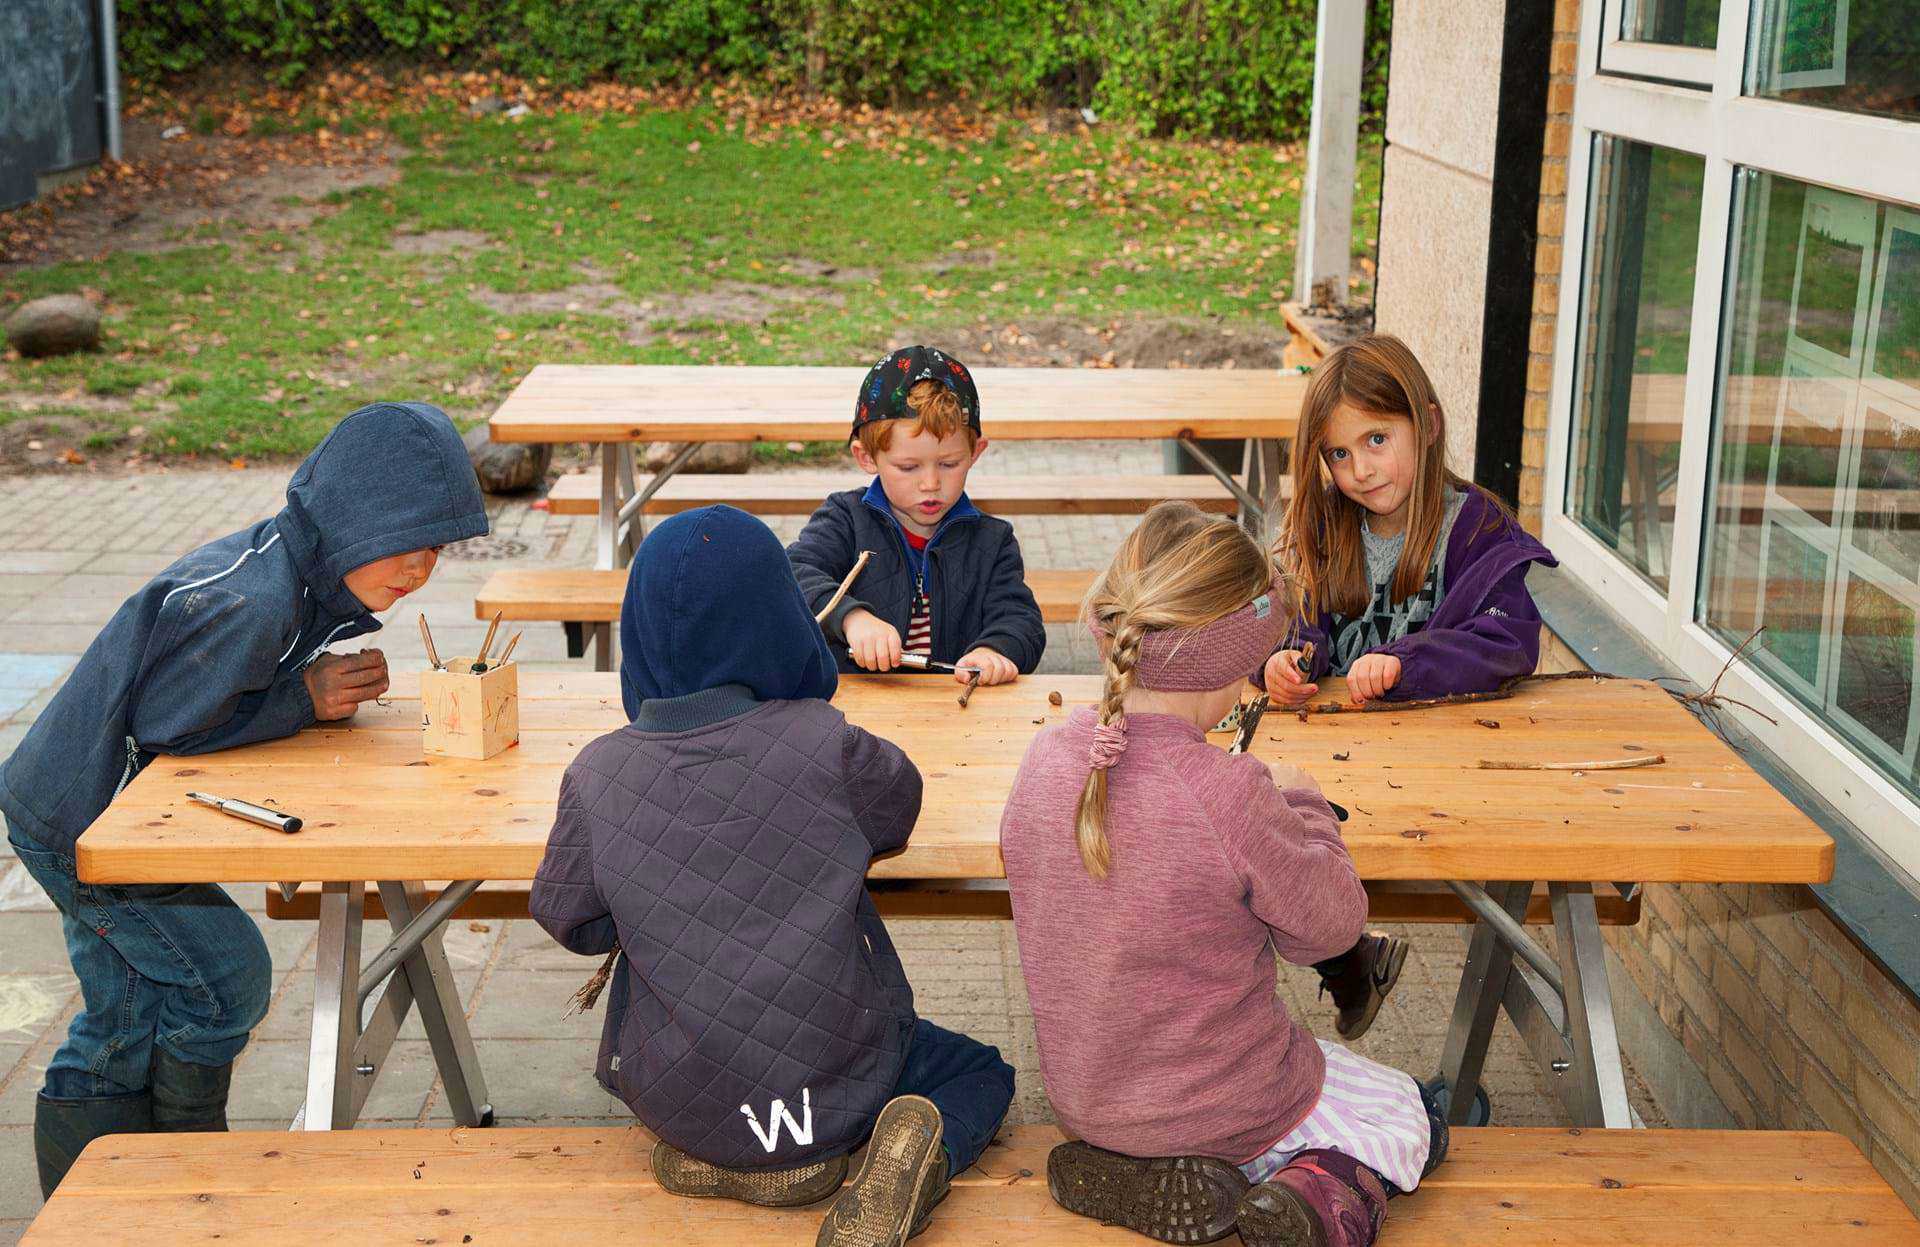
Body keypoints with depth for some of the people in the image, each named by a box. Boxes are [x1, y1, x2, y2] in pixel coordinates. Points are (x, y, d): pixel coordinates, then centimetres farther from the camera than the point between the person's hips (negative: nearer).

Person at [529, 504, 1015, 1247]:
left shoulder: (599, 775, -13)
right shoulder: (824, 744, -18)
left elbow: (567, 919, 0)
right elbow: (897, 805, 3)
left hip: (676, 1094, 3)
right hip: (829, 1080, -2)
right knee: (980, 1076, 25)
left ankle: (716, 1155, 9)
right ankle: (920, 1151, -8)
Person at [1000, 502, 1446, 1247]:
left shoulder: (1045, 761, -12)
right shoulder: (1229, 794, -30)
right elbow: (1329, 926, -15)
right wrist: (1301, 804, 2)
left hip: (1082, 1096, 5)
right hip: (1224, 1102, -5)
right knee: (1407, 1119, 21)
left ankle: (1152, 1180, 8)